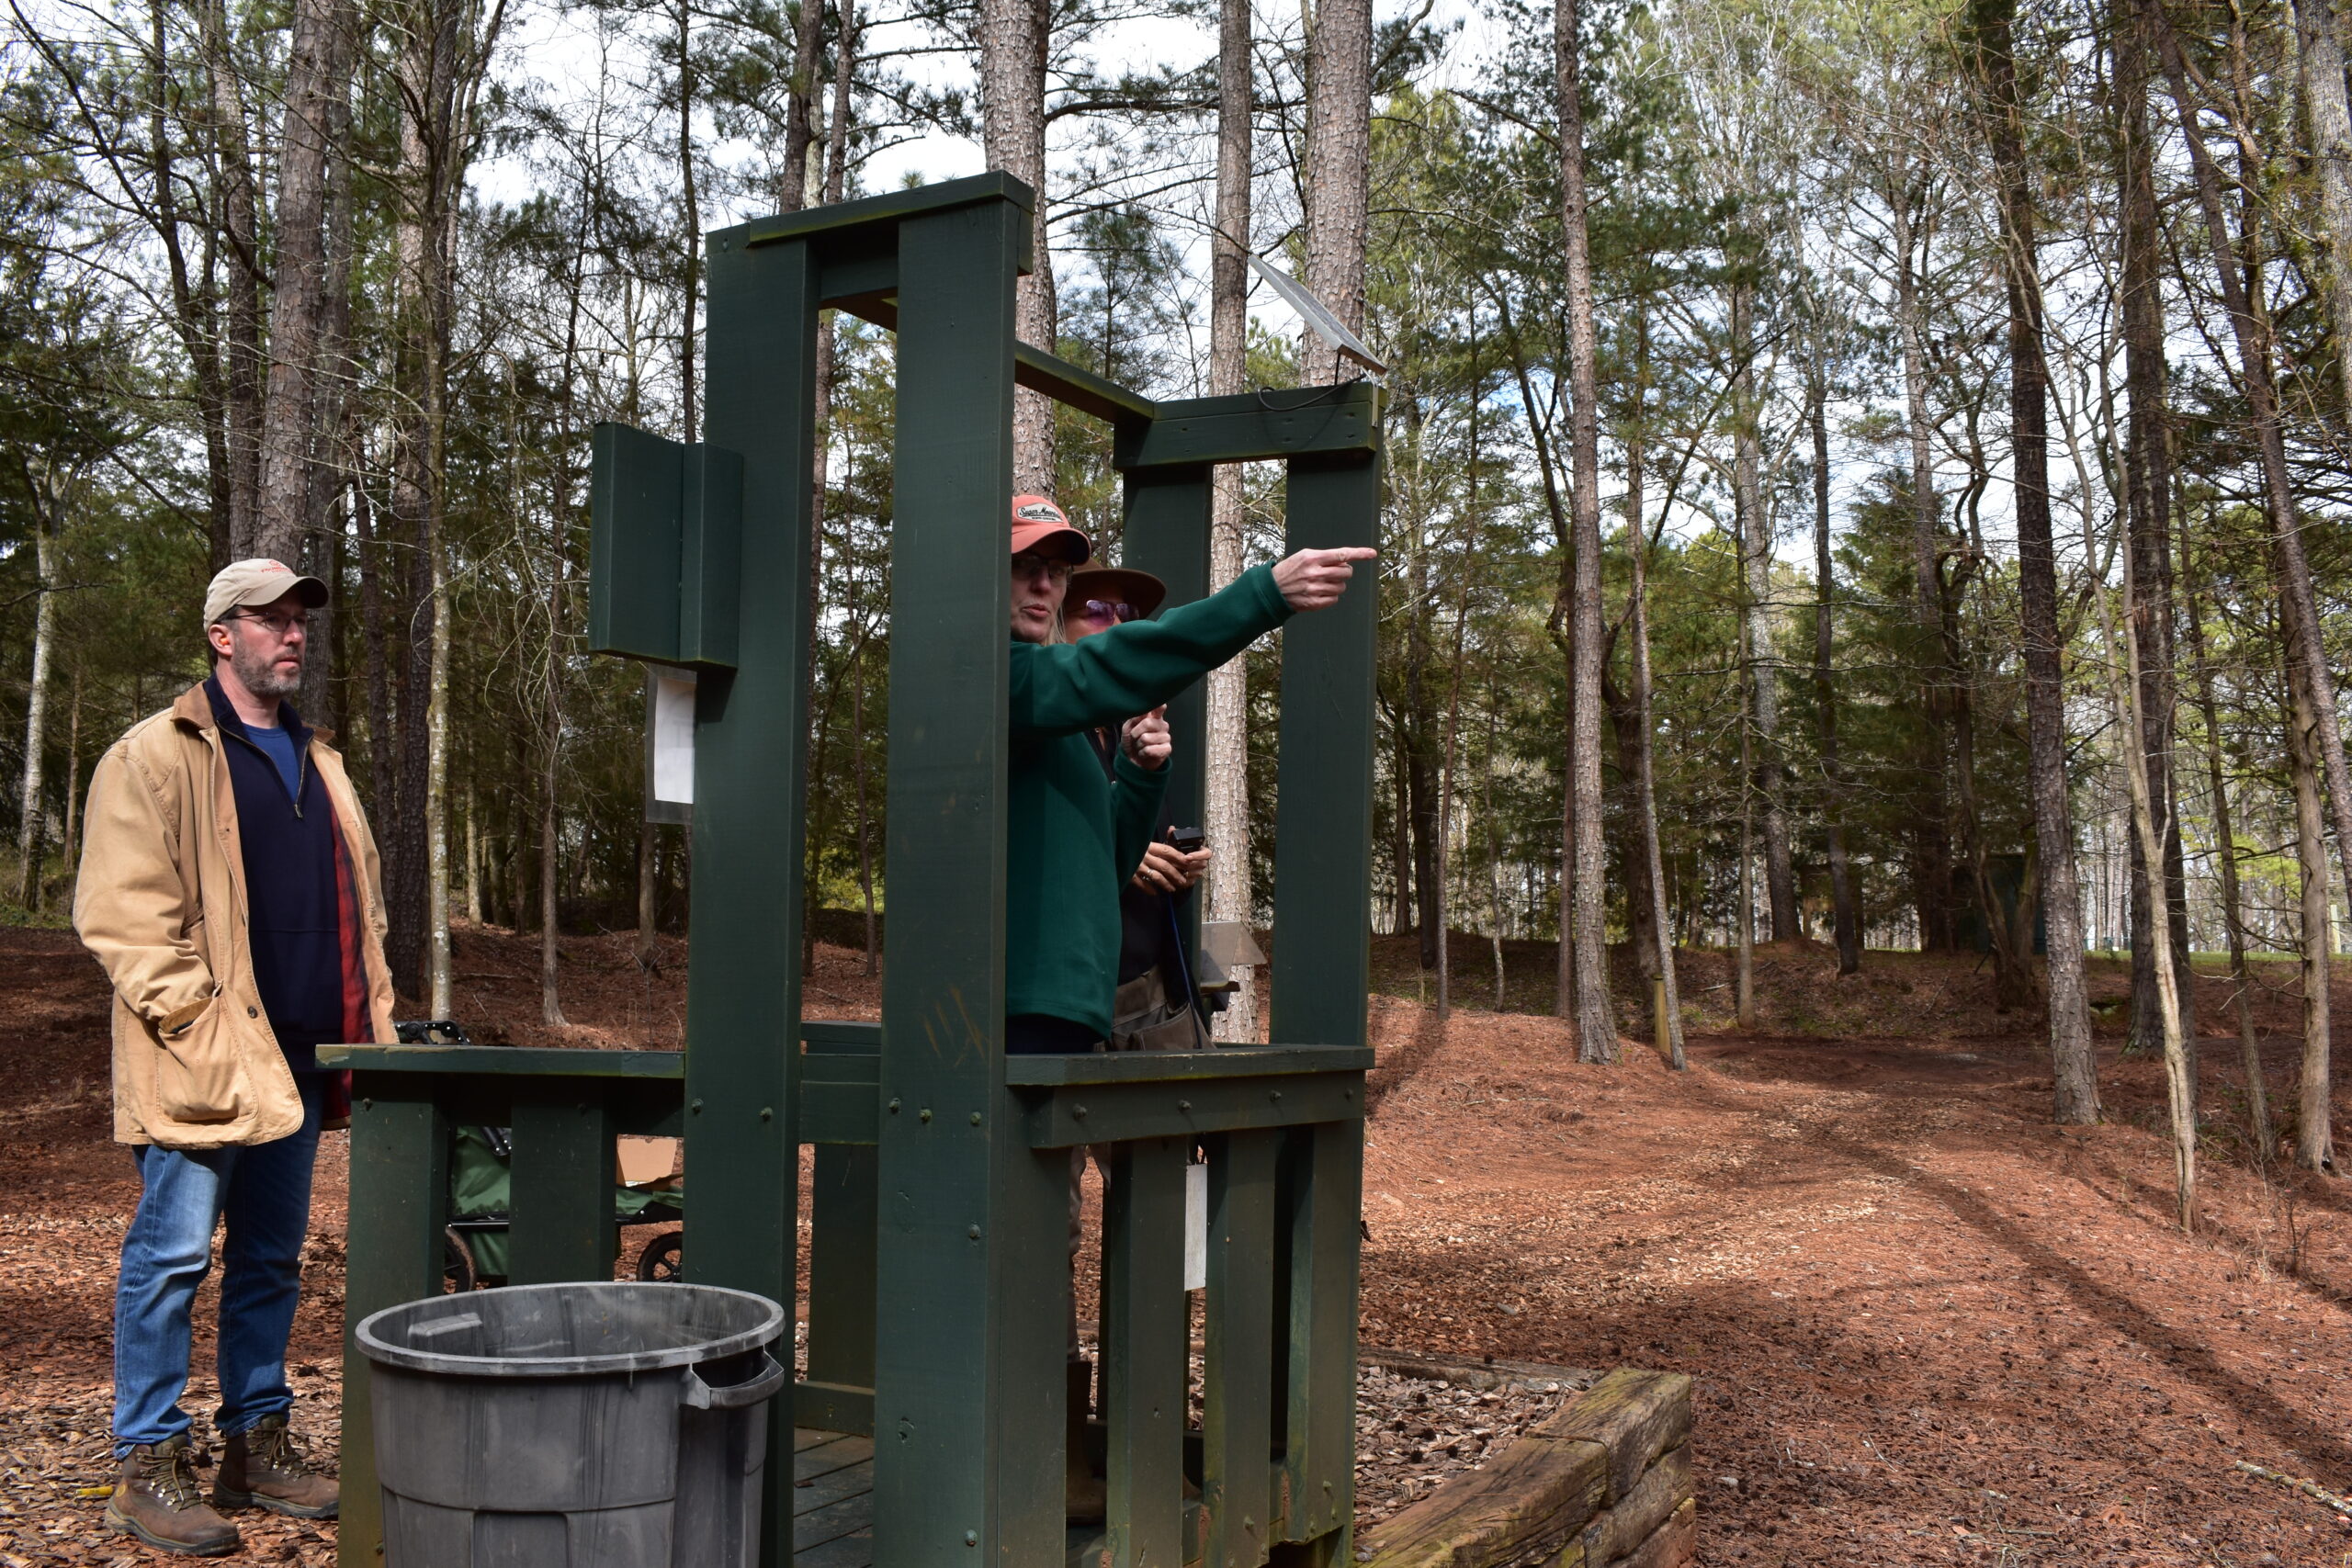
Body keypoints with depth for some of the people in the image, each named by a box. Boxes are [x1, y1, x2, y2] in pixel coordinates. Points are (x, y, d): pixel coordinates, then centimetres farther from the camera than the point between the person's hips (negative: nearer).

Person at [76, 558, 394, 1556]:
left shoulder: (315, 763, 19)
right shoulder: (155, 755, -3)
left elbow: (354, 902, 23)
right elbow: (122, 910, -11)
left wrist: (371, 1017, 14)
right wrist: (193, 1020, -17)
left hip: (299, 1057, 7)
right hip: (205, 1062, -7)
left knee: (271, 1257, 12)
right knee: (173, 1254, -3)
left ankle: (257, 1443, 22)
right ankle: (149, 1466, 7)